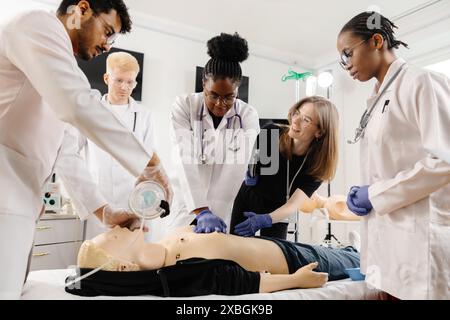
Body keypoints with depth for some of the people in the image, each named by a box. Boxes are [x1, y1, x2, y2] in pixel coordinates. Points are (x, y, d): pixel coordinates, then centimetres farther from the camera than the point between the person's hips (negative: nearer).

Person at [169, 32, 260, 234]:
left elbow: (237, 167, -16)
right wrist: (201, 211, -29)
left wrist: (214, 215, -26)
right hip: (187, 208, 0)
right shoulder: (184, 106, -8)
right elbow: (186, 161, -19)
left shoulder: (248, 116, -6)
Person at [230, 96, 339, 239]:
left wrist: (265, 220, -45)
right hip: (246, 200, 1)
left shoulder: (316, 165, -23)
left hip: (277, 212, -1)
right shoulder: (271, 133, -22)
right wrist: (250, 172, -21)